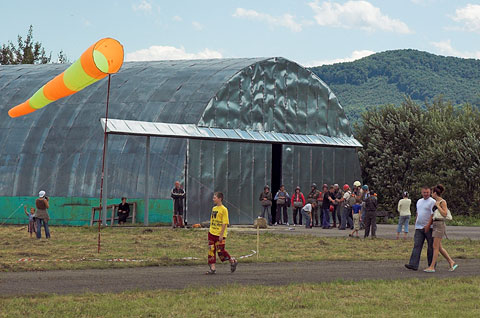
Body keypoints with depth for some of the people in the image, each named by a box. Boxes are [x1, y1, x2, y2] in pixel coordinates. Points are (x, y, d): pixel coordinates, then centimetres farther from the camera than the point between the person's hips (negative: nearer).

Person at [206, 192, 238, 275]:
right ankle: (212, 268, 4)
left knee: (220, 251, -2)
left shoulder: (224, 209, -12)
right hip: (212, 233, 7)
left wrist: (221, 235, -18)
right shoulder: (214, 208, 11)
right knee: (211, 251, 1)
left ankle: (233, 261, 20)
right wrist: (210, 231, 16)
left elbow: (225, 223, -14)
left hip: (219, 235, -7)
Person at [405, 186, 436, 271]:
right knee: (417, 246, -5)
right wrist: (416, 223, 21)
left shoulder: (432, 202, -6)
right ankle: (413, 265, -12)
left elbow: (433, 215, -13)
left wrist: (428, 225, -21)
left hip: (429, 228, -6)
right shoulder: (419, 201, 17)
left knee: (431, 246, 3)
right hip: (419, 228, 6)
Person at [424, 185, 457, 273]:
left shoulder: (443, 202, -9)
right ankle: (452, 263, 15)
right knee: (439, 247, 9)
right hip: (435, 225, 9)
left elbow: (445, 214, -17)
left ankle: (432, 267, -7)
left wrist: (437, 206, -13)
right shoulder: (436, 202, 17)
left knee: (435, 247, -8)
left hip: (440, 225, -9)